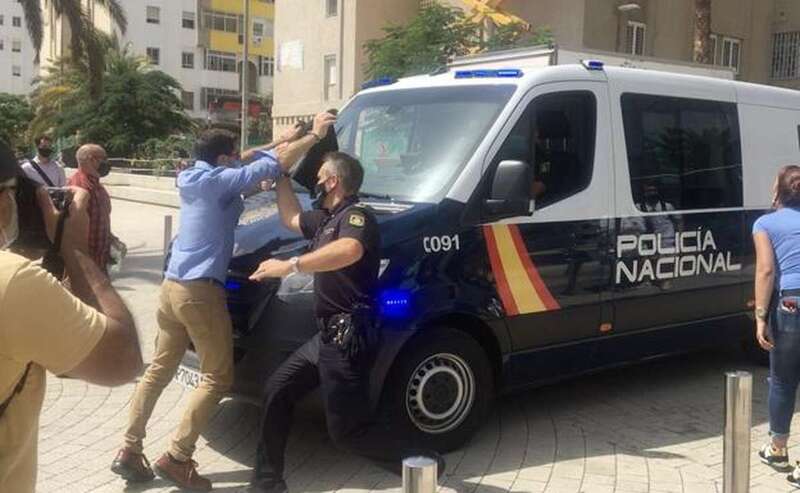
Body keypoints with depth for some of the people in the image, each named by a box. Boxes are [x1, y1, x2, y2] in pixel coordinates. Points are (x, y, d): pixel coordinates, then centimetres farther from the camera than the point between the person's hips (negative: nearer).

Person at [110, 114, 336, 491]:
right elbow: (271, 166, -14)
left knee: (158, 371, 15)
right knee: (217, 378, -1)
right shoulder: (218, 180, -11)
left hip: (172, 286, 9)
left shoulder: (193, 180, 14)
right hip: (200, 291, -9)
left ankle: (129, 451, 17)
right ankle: (176, 458, -4)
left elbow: (252, 165, 24)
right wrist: (314, 136, -5)